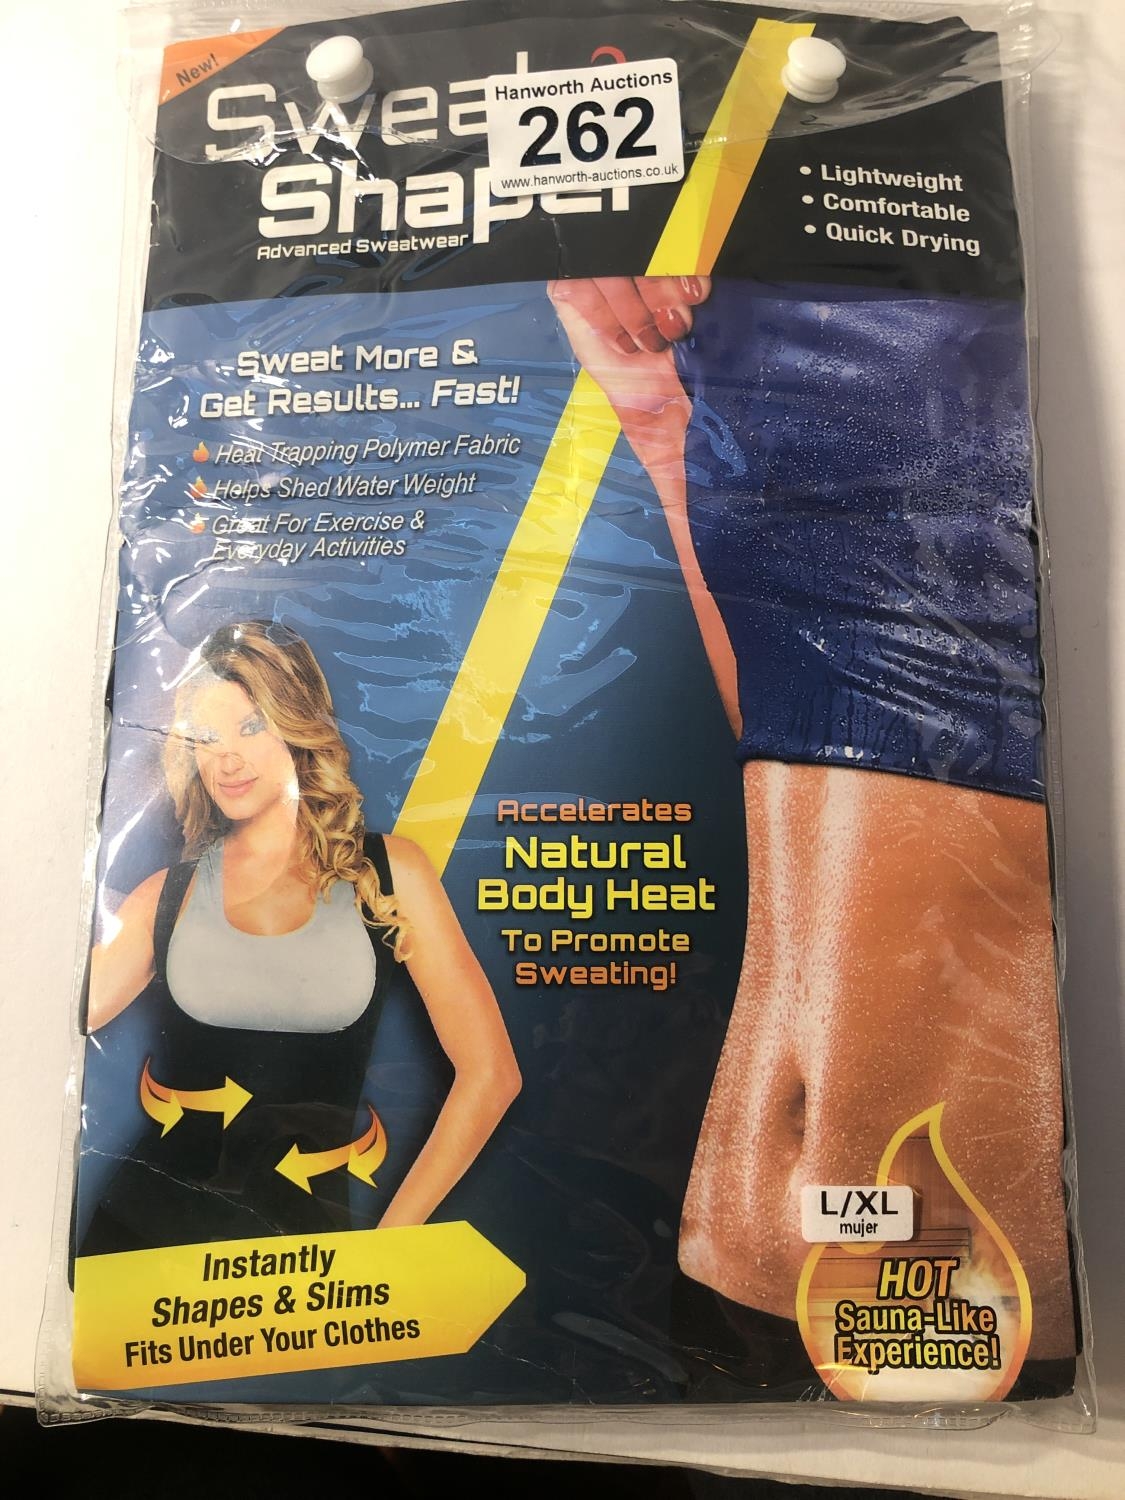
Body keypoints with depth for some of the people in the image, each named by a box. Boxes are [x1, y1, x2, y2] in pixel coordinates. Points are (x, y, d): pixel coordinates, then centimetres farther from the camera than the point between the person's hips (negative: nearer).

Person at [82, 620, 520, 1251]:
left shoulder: (388, 873, -4)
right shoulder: (168, 894, 5)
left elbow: (489, 1073, -5)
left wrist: (391, 1236, -5)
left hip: (308, 1220, -1)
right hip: (157, 1207, 2)